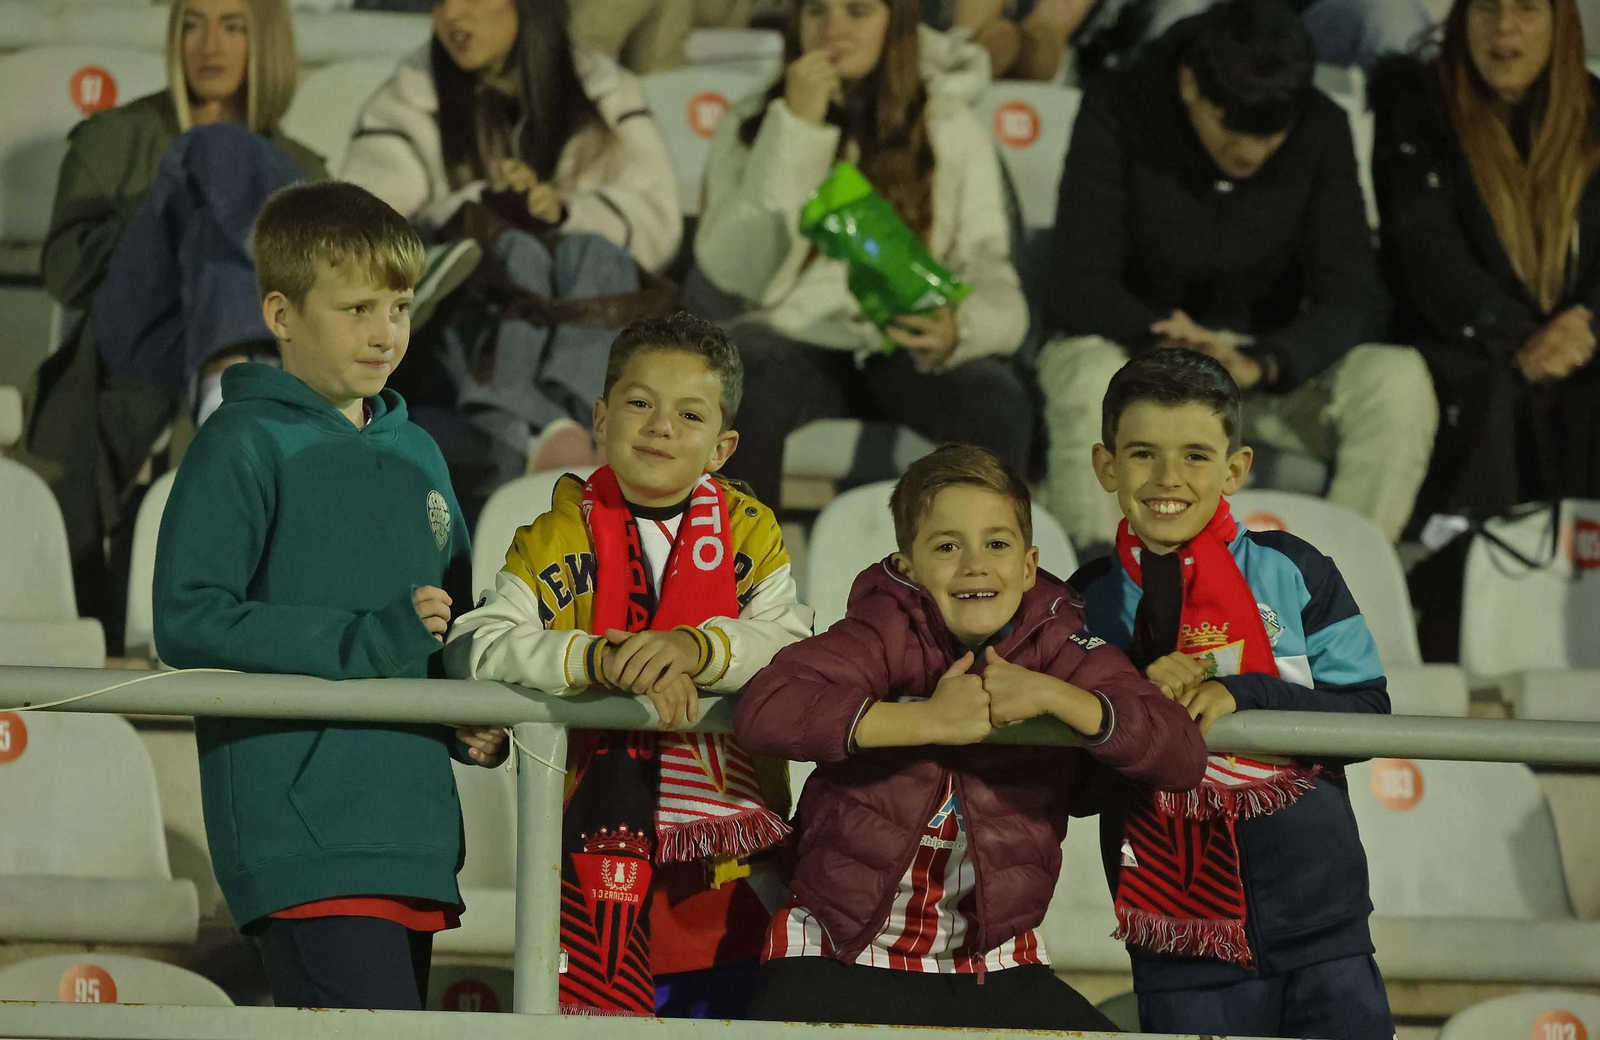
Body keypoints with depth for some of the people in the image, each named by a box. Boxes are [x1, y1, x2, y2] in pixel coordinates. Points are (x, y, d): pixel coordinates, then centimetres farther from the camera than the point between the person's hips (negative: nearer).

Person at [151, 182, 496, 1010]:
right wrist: (367, 641, -17)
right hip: (303, 839, -7)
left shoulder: (415, 456, 19)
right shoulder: (246, 445, -3)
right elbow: (188, 621, -13)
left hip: (414, 839, 7)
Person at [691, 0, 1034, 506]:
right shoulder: (750, 123, 10)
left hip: (907, 352, 0)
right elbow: (738, 273, -5)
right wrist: (798, 129, -8)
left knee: (998, 401, -33)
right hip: (794, 340, 0)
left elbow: (994, 286, 2)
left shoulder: (954, 130, 11)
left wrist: (957, 331, -23)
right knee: (743, 386, -36)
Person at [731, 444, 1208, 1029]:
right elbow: (763, 711, -26)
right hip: (841, 957, -3)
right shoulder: (890, 631, -9)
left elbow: (1182, 756, -12)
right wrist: (929, 720, -28)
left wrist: (1051, 696, -24)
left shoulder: (1056, 645, -1)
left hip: (994, 968, 3)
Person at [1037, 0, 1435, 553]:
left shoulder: (1321, 129, -6)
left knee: (1400, 382, -26)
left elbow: (1353, 300, -13)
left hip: (1269, 366, 3)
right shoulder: (1116, 113, -13)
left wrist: (1259, 363, -34)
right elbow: (1080, 289, -19)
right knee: (1089, 382, -39)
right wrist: (1165, 342, -39)